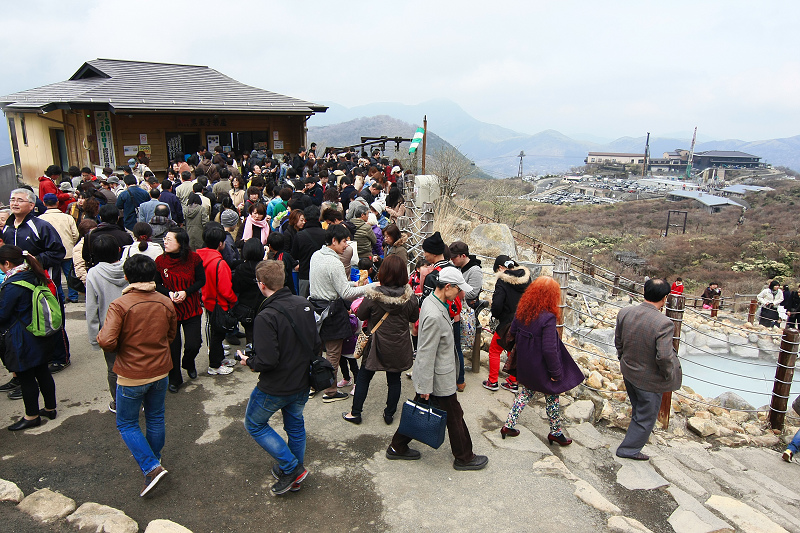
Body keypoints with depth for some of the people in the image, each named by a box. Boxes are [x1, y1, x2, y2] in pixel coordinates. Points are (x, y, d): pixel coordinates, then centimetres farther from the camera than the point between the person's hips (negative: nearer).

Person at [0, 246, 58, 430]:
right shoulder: (35, 277, 0)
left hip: (22, 341, -8)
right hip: (41, 337, 8)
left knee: (25, 377, 6)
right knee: (42, 371, 18)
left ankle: (32, 416, 19)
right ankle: (50, 408, 30)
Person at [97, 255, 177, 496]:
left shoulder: (120, 305, -20)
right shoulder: (166, 303, -4)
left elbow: (107, 342, -26)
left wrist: (102, 333, -4)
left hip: (132, 376, -4)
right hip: (160, 372, 5)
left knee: (127, 424, 13)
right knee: (155, 419, 21)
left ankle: (151, 467, 2)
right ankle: (155, 460, 38)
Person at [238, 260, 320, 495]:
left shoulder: (266, 318, -27)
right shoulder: (304, 304, -6)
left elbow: (267, 361, -28)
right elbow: (317, 344, 1)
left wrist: (249, 361, -8)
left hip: (275, 387, -6)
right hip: (302, 382, 7)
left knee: (254, 424, 18)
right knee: (295, 425, 25)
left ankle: (292, 468, 14)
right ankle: (294, 475, 40)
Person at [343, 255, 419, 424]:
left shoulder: (372, 296, -20)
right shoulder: (410, 297, -13)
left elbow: (361, 315, -5)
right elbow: (414, 318, 2)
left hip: (377, 345, -1)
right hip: (399, 348, 2)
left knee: (363, 377, 15)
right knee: (394, 380, 16)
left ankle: (355, 413, 23)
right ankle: (389, 414, 27)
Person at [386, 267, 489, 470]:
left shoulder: (431, 301, 0)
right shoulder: (435, 316, -31)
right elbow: (427, 354, -26)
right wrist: (426, 387, -19)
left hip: (429, 375, 9)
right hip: (439, 380, -9)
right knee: (454, 416, 10)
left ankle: (397, 448, 34)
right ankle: (464, 458, 30)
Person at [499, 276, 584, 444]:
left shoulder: (522, 310, -8)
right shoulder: (548, 318, -28)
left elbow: (512, 332, 6)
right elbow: (549, 349, -26)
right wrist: (556, 372, -15)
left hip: (525, 364, 6)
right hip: (541, 367, -6)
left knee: (525, 393, 23)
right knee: (552, 396, 16)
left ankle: (509, 425, 27)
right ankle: (556, 432, 33)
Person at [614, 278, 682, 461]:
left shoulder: (624, 313, -12)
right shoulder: (664, 324, -31)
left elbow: (618, 342, 1)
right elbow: (664, 357, -29)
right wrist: (670, 375, -10)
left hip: (628, 372, 6)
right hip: (649, 379, -6)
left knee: (638, 410, 31)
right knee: (645, 417, 17)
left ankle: (634, 440, 53)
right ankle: (629, 449, 32)